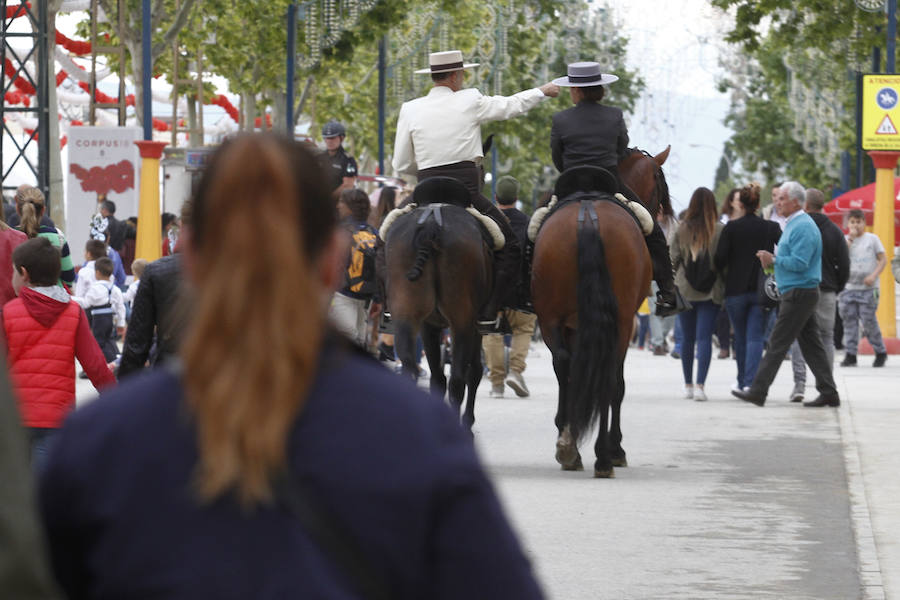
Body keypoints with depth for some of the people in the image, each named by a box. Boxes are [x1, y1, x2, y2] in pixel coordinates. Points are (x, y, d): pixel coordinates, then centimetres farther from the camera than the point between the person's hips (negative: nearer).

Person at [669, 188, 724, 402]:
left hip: (685, 290, 2)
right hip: (710, 292, -2)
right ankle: (700, 385, -15)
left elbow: (674, 259, 0)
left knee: (687, 338, 13)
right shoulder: (720, 231, -9)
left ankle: (688, 384, 20)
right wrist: (725, 288, 5)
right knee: (704, 337, -2)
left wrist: (672, 286, 14)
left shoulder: (682, 229, -5)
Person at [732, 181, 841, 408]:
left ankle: (758, 391, -4)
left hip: (798, 293, -11)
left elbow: (799, 263, -23)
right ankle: (828, 392, 9)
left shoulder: (802, 227, -16)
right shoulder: (794, 224, 18)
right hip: (804, 293, 11)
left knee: (778, 344, -7)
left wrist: (774, 260, -14)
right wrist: (774, 258, 8)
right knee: (811, 344, 10)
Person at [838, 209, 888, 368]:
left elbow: (883, 259, 3)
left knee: (869, 321, -5)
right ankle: (850, 355, 3)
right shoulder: (845, 240, 10)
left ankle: (880, 353, 10)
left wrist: (874, 275, -11)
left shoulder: (872, 239, 5)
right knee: (849, 322, -1)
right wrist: (851, 238, -9)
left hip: (868, 289, -3)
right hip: (848, 288, 3)